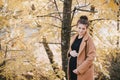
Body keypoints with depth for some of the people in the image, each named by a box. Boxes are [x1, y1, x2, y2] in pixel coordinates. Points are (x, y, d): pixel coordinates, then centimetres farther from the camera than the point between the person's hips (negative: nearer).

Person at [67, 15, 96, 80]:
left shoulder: (88, 39, -11)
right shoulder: (73, 38, 11)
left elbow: (91, 57, -15)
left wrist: (79, 69, -17)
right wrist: (70, 53, -2)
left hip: (83, 71, -7)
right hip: (72, 67, 7)